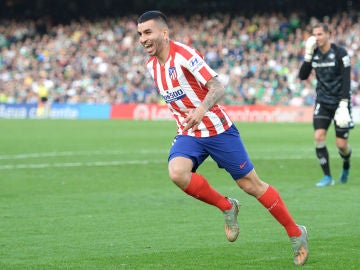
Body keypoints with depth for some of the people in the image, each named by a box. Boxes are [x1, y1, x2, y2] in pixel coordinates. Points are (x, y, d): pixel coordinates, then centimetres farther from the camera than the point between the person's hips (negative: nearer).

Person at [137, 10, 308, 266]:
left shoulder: (184, 54, -18)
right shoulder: (152, 65, 5)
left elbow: (218, 87, -26)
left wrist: (202, 108, -43)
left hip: (218, 130, -6)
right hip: (188, 135, 6)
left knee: (252, 185, -1)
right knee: (177, 172, -25)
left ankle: (296, 233, 16)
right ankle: (227, 207, -1)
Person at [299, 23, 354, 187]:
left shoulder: (340, 53, -10)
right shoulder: (314, 54, 4)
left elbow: (346, 80, -13)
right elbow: (302, 76, 3)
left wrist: (344, 105, -20)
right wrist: (308, 56, -8)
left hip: (339, 101, -4)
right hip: (322, 102, 4)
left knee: (341, 144, -5)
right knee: (319, 137, -13)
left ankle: (346, 166, 29)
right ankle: (327, 177, -3)